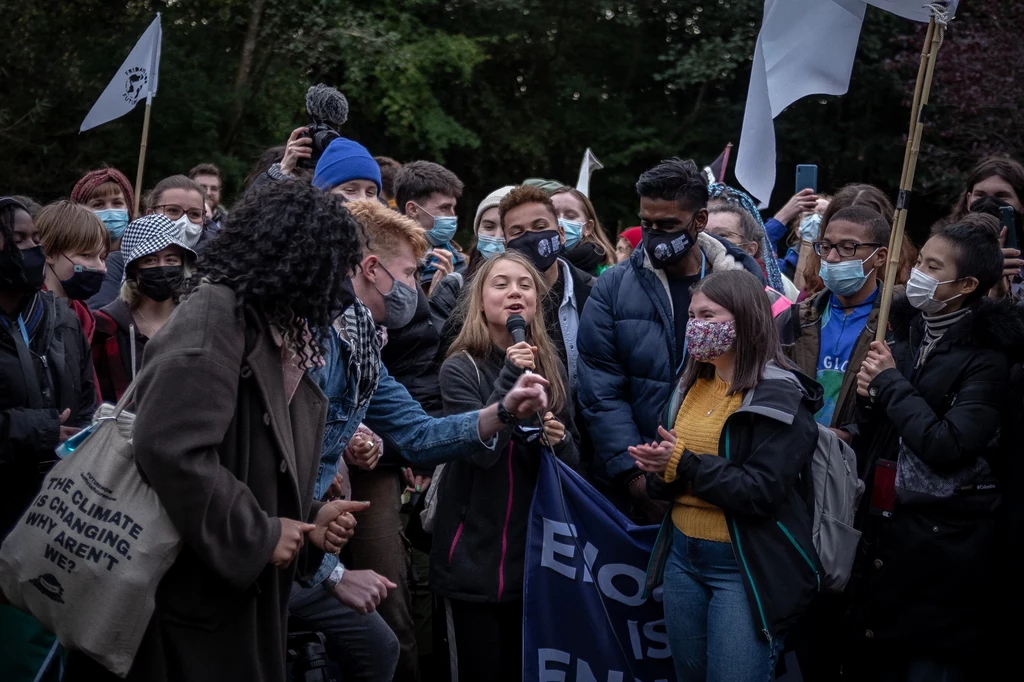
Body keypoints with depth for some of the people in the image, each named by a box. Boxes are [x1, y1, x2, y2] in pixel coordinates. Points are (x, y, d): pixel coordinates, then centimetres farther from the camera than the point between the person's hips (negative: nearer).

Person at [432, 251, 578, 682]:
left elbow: (572, 461, 11)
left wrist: (559, 441, -11)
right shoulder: (460, 369, -8)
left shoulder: (552, 368, 7)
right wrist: (511, 377, -23)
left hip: (537, 550, 5)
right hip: (475, 554, -5)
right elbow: (482, 450, -20)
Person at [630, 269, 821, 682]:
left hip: (746, 566, -7)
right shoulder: (691, 386, 11)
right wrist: (659, 470, -9)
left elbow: (761, 491, -22)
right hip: (682, 555, 7)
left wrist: (686, 465, -20)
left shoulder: (780, 398, -13)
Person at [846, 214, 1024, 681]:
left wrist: (891, 383, -14)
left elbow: (947, 446, -24)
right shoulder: (908, 337, 9)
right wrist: (870, 397, -6)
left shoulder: (986, 358, -12)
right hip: (885, 532, 7)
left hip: (944, 542, -7)